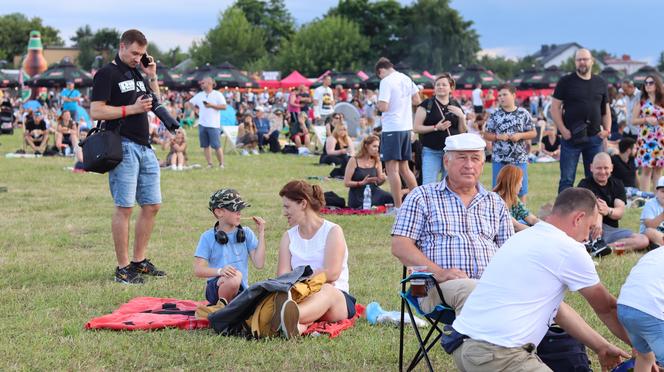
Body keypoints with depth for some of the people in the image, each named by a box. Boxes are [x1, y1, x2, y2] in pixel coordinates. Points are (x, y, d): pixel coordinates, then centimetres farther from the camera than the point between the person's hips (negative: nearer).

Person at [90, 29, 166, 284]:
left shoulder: (136, 74, 18)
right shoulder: (107, 74, -6)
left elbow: (155, 105, 25)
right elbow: (96, 112, -14)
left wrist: (152, 77, 12)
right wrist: (132, 109, -16)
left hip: (144, 147, 9)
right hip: (123, 146, -8)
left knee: (151, 205, 10)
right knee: (124, 207, -7)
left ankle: (139, 261, 19)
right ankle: (123, 268, -3)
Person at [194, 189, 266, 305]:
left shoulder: (246, 233, 9)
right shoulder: (208, 237, 1)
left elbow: (259, 264, -1)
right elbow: (198, 270, -8)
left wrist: (261, 234, -2)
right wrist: (219, 271, -26)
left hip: (241, 290, 4)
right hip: (216, 286, -4)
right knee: (235, 277, -37)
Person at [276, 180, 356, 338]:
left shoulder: (333, 231, 5)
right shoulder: (288, 237, 18)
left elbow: (331, 273, -9)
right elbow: (283, 276, 2)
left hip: (337, 297, -3)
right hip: (300, 295, 3)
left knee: (325, 291, -40)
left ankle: (290, 317, -76)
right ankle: (298, 326, -73)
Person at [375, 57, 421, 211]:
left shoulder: (386, 82, -12)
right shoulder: (406, 79, 11)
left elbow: (383, 107, -19)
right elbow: (417, 101, 15)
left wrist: (379, 101, 2)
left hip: (392, 128, -8)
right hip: (406, 127, 8)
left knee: (392, 168, -4)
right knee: (404, 168, 17)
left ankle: (398, 208, -7)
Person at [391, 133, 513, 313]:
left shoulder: (496, 203, 25)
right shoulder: (422, 196, 13)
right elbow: (399, 246, 4)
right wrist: (439, 272, -11)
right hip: (438, 286, -3)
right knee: (468, 289, -40)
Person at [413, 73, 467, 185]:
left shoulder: (456, 106, 10)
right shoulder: (427, 104, -1)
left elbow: (462, 131, 12)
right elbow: (416, 127, -5)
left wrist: (461, 116, -6)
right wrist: (436, 127, -17)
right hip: (431, 152, -3)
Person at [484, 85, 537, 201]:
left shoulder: (524, 114, 0)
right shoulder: (495, 116, 2)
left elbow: (533, 133, 4)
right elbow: (486, 135, 5)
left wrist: (520, 135, -13)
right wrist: (498, 136, -13)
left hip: (519, 159, -1)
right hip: (499, 160, 1)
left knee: (521, 191, 5)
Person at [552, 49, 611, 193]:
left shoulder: (601, 83, 11)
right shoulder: (566, 82, 0)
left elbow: (605, 109, 17)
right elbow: (555, 108, -2)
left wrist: (607, 129, 2)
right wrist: (563, 130, -11)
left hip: (595, 138, 4)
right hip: (571, 137, -4)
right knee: (567, 179, -2)